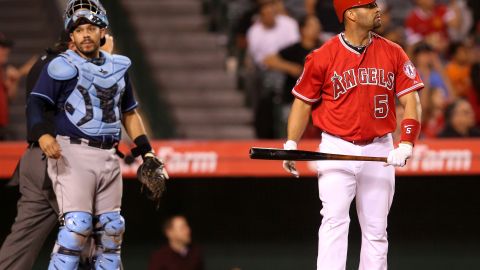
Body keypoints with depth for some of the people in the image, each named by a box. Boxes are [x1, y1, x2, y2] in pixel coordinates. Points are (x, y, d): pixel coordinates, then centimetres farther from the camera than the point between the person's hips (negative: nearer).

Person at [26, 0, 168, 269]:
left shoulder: (118, 67, 16)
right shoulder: (62, 66, -3)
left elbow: (129, 113, 24)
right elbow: (36, 103, -12)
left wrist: (146, 151, 16)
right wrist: (43, 134, -32)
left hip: (108, 156, 6)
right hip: (72, 154, -6)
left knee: (111, 228, 9)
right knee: (77, 225, -18)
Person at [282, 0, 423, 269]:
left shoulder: (393, 53, 2)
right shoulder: (323, 57, -4)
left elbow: (411, 100, -1)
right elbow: (304, 101, 4)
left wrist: (406, 144, -14)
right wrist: (291, 144, -4)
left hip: (379, 151, 3)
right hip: (337, 150, -3)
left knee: (376, 229, 8)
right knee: (335, 220, -14)